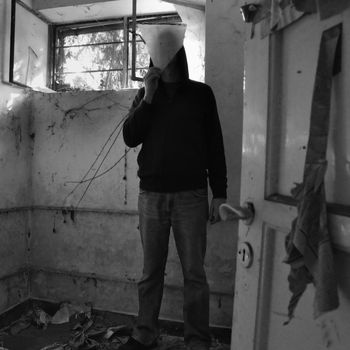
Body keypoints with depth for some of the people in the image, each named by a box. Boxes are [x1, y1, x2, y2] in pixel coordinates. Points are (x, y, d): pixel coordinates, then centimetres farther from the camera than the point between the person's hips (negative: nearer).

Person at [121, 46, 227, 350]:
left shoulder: (201, 93, 7)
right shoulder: (145, 94, 13)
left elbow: (215, 145, 5)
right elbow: (130, 138, 3)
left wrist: (220, 193, -1)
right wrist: (148, 97, -6)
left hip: (191, 195, -2)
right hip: (151, 194, 2)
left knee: (194, 273, 2)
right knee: (151, 271, 9)